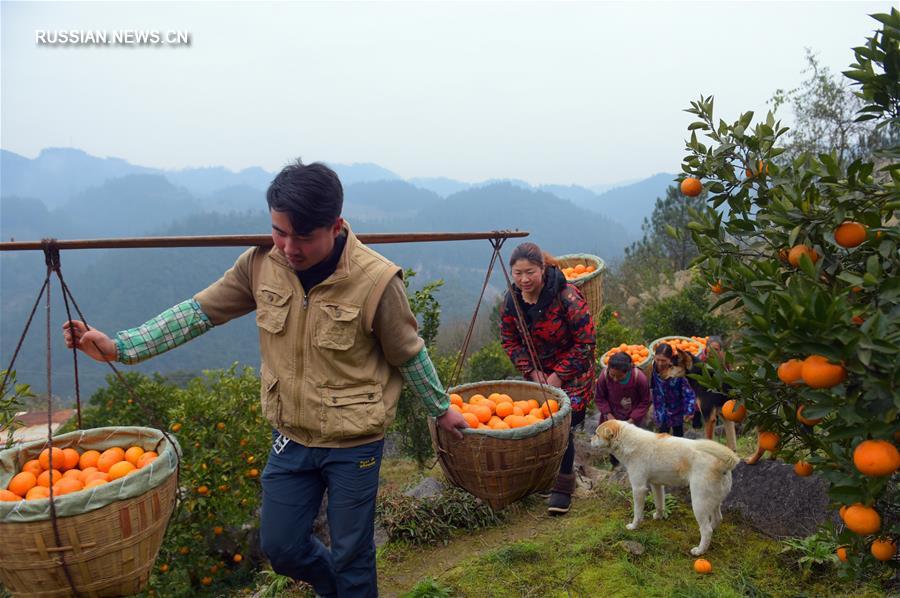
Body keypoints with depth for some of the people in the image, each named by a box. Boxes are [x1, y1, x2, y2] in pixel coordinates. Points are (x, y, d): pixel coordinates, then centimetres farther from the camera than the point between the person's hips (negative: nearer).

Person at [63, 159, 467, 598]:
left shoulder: (376, 280, -22)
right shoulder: (261, 263, -10)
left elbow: (409, 354, -8)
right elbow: (201, 311, -2)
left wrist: (441, 408, 5)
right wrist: (118, 347, -9)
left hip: (354, 446, -4)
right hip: (290, 438, 5)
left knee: (351, 556, 11)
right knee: (279, 548, 17)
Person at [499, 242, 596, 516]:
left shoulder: (567, 296, -25)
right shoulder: (511, 300, -9)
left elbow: (585, 342, -20)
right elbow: (510, 340, 1)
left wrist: (558, 375, -19)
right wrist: (531, 371, -10)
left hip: (572, 373, -5)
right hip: (538, 373, 5)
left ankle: (563, 488, 7)